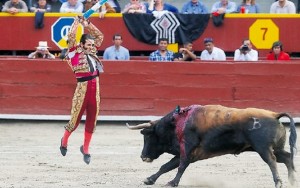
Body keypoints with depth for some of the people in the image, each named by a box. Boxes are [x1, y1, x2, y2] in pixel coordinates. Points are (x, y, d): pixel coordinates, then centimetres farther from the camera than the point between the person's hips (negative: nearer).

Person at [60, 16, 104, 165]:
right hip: (82, 90, -5)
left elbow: (99, 36, 23)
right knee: (75, 119, 3)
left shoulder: (92, 53, 13)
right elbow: (71, 37, -15)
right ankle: (64, 141, 29)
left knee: (91, 122, 8)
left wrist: (87, 24, 17)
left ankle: (85, 149, 19)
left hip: (95, 91, 5)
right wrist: (76, 23, -6)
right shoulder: (75, 53, -2)